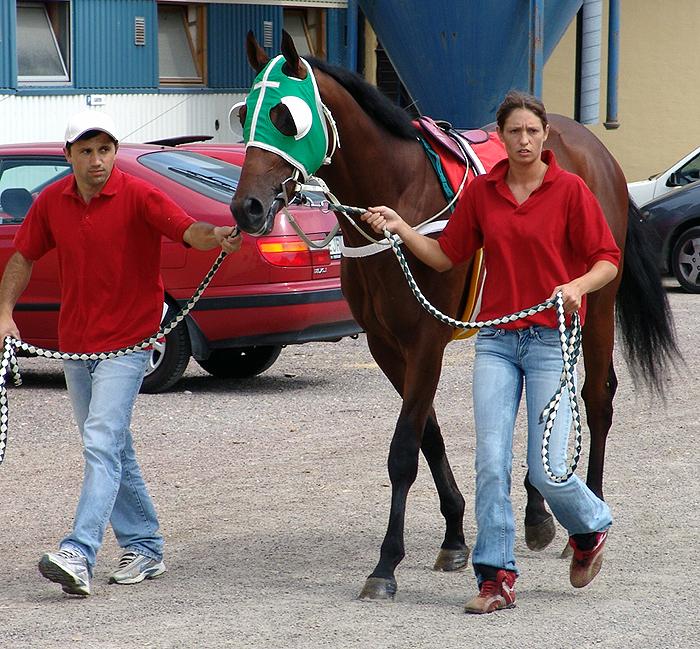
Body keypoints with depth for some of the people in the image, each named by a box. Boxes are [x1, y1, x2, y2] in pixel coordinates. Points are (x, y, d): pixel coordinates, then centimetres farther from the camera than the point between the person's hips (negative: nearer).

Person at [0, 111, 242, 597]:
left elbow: (187, 229, -26)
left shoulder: (138, 196, -12)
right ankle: (145, 548, 25)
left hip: (126, 342, -6)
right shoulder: (51, 202, 3)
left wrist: (216, 237, -47)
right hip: (74, 344, 6)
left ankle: (78, 555, -26)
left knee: (102, 444, -17)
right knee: (113, 451, 13)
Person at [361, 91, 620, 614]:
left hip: (551, 339, -3)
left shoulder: (570, 190, -5)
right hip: (496, 339, 3)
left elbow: (607, 259, -3)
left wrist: (577, 285, -22)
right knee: (491, 462, -5)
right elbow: (446, 255, 12)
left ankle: (591, 527, 27)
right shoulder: (481, 192, 6)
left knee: (546, 469, -5)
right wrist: (399, 227, -1)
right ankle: (497, 577, 1)